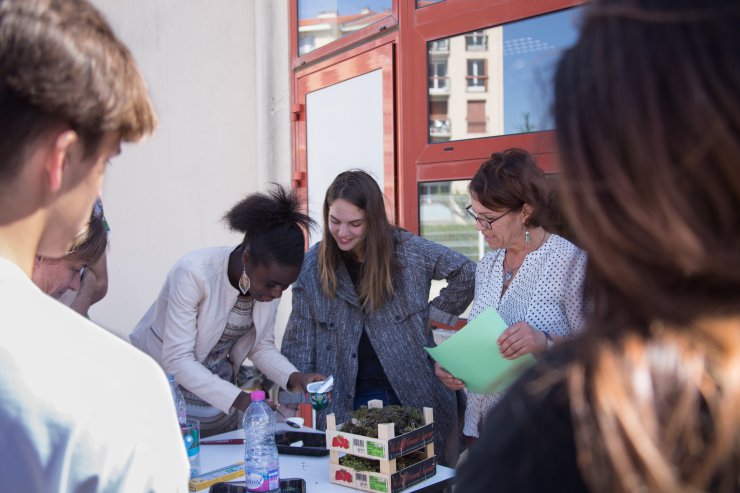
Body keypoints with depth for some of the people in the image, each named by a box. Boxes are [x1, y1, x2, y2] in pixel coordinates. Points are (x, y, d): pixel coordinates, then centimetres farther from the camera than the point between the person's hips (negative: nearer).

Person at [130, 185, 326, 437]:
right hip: (165, 377, -5)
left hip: (218, 386, 5)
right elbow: (177, 360, -29)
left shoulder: (271, 278, -11)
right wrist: (239, 399, -36)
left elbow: (261, 346, 0)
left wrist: (294, 378, -18)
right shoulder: (194, 272, -29)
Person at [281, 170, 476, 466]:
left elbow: (467, 274, 3)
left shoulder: (407, 250, -6)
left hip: (415, 396, 0)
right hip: (345, 404, 1)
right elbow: (299, 343, 0)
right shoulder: (313, 265, -2)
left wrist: (434, 312, -2)